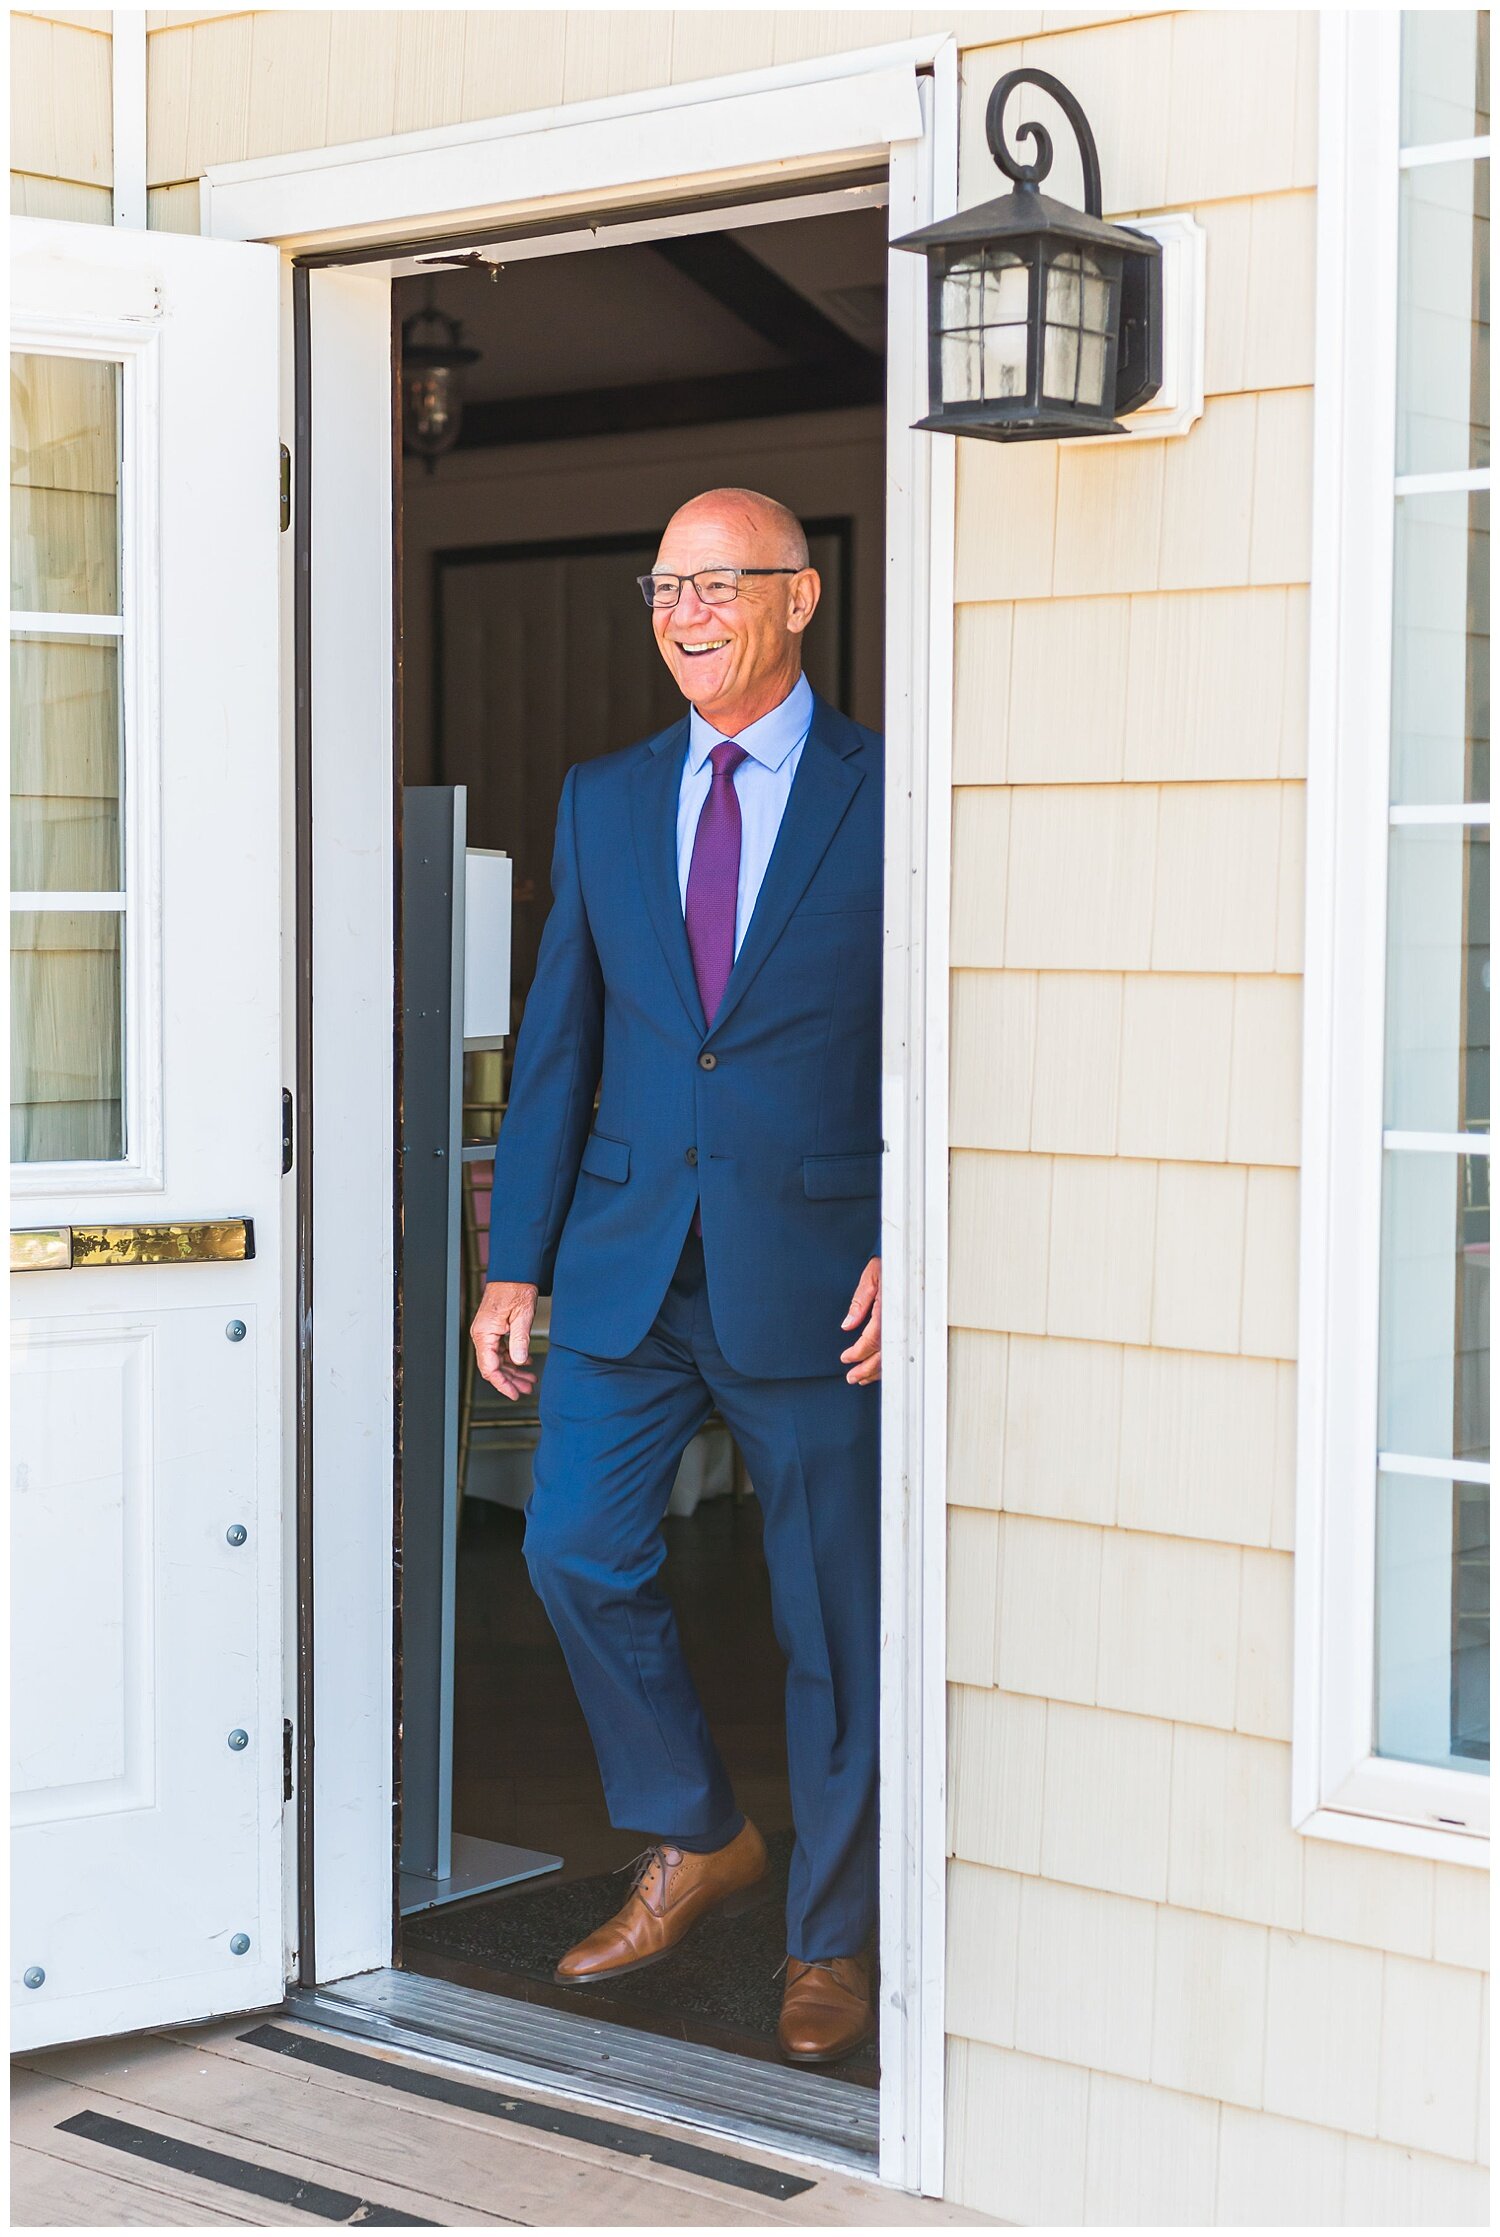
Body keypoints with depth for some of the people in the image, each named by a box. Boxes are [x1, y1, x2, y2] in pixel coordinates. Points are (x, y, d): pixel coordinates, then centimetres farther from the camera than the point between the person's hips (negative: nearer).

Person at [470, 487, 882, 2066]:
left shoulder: (891, 800, -3)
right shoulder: (603, 801, 10)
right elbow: (558, 1041, 10)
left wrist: (912, 1245, -12)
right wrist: (515, 1265, 6)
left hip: (814, 1268, -4)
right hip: (625, 1261, 4)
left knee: (830, 1618, 5)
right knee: (578, 1553, 2)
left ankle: (825, 1942, 22)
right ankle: (695, 1844, 26)